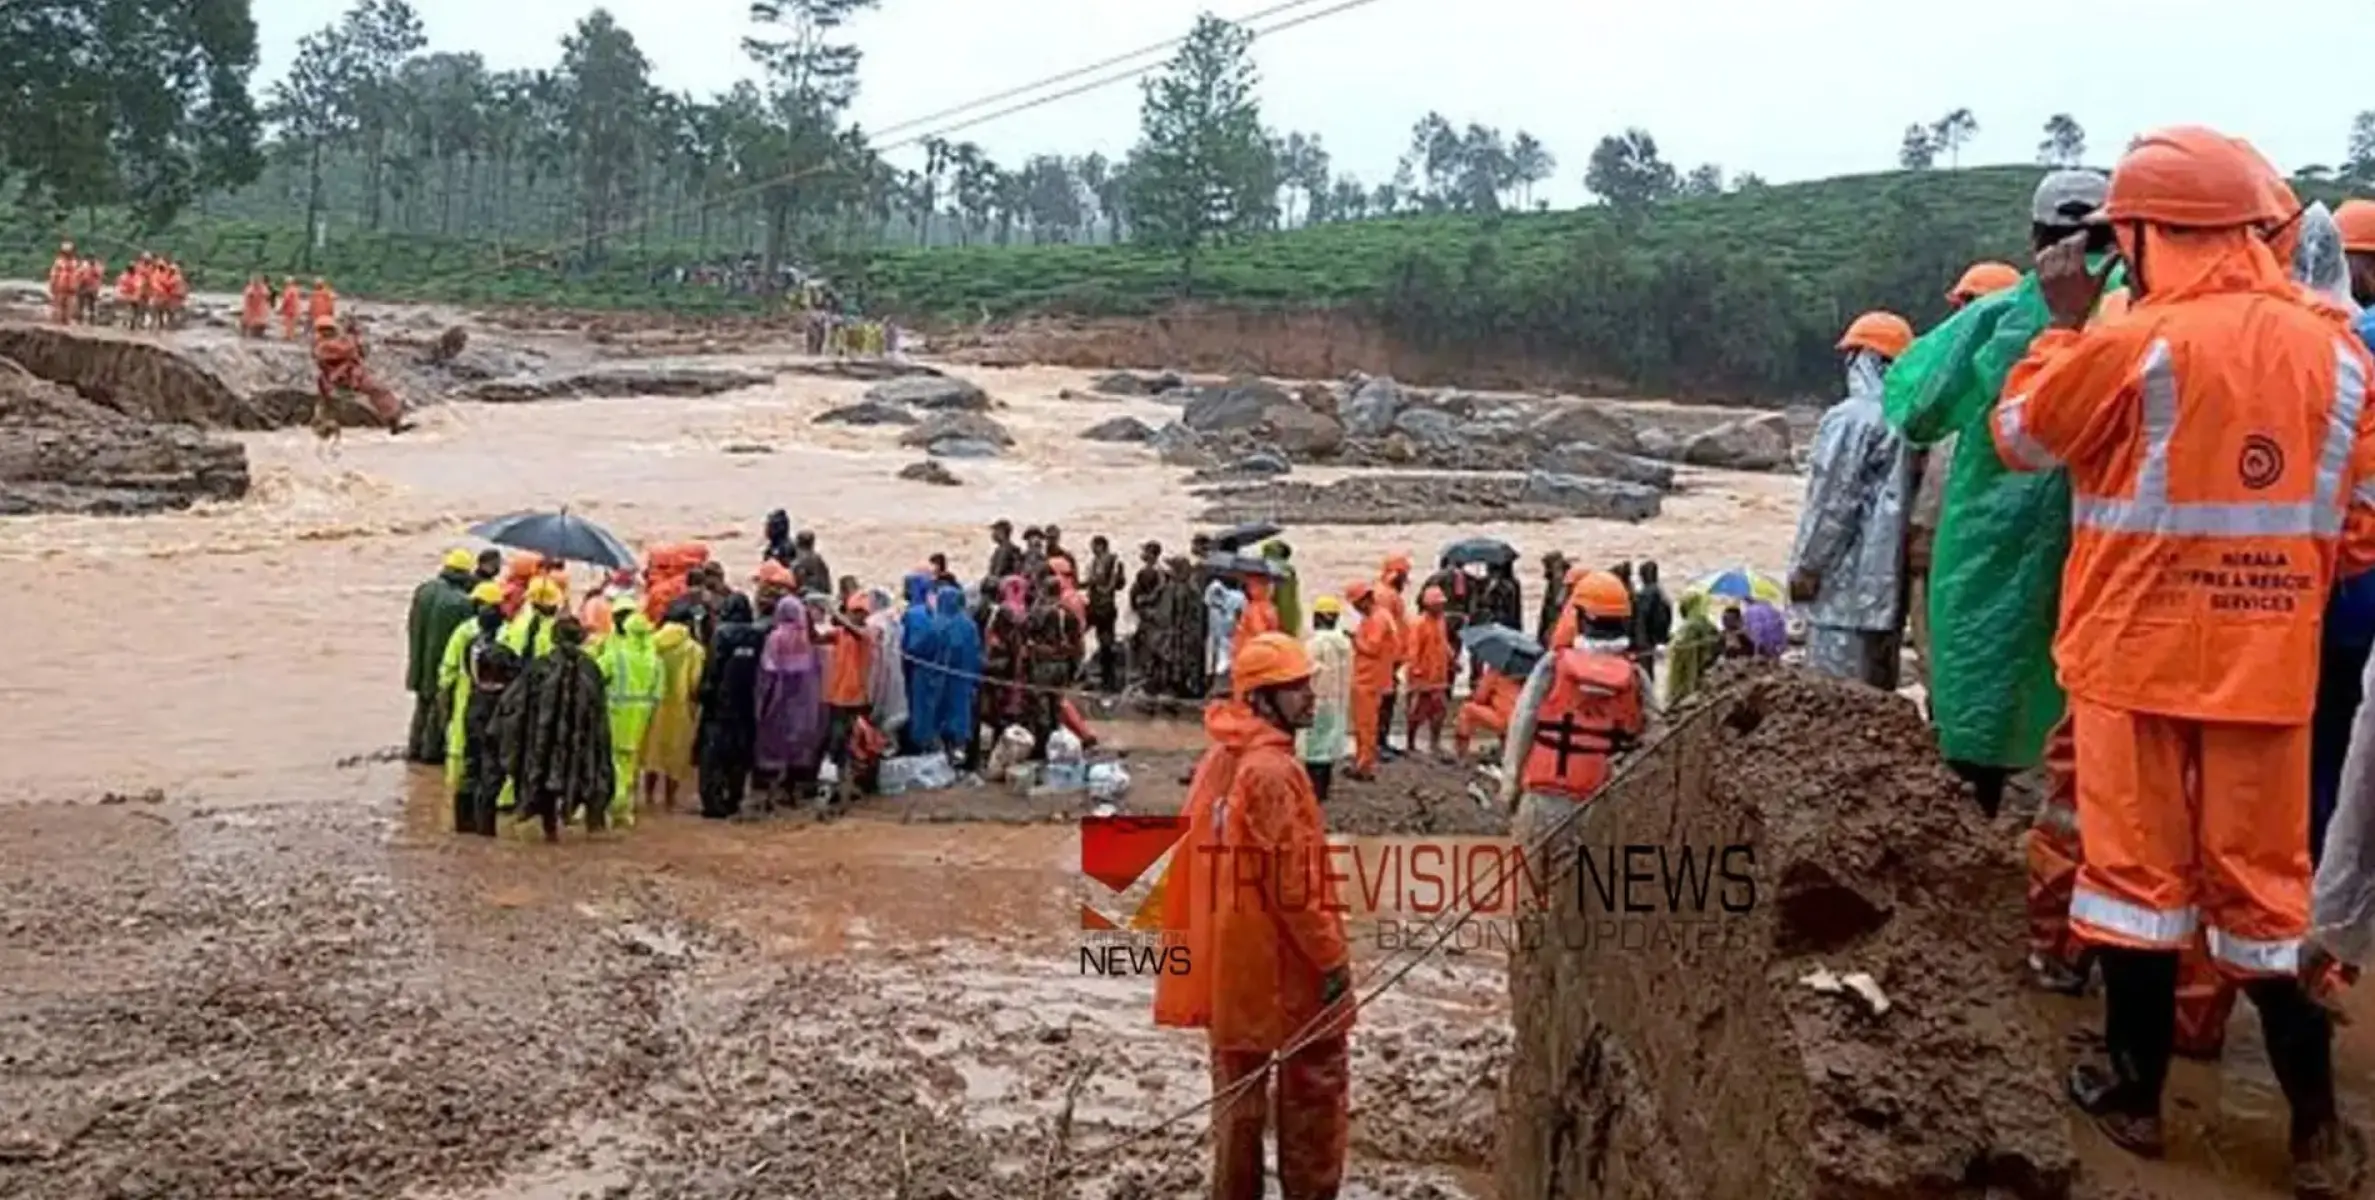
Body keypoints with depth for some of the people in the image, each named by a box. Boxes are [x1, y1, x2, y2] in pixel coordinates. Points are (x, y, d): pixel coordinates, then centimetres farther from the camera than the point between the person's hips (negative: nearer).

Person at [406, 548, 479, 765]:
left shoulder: (423, 590, -5)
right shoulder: (462, 602, -25)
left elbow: (411, 625, 5)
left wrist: (416, 655, 17)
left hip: (421, 661, 6)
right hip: (444, 663, -6)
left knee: (422, 704, 23)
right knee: (440, 707, 11)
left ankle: (414, 747, 32)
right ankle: (431, 751, 21)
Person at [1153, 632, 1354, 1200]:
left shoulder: (1219, 759, 7)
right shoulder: (1272, 769, -21)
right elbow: (1293, 877, -22)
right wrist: (1332, 957, -15)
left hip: (1227, 952, 9)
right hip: (1279, 957, -9)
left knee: (1240, 1081, 17)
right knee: (1314, 1082, 6)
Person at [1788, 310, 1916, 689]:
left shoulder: (1851, 418, -13)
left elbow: (1832, 503, -14)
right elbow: (1902, 501, 14)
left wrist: (1804, 568, -5)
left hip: (1848, 585, -8)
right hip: (1887, 583, 8)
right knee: (1877, 693, 14)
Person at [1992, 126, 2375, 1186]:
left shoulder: (2134, 346, -14)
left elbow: (2019, 436, 1)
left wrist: (2064, 323, 10)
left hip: (2139, 654, -4)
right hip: (2268, 667, 4)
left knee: (2139, 872, 9)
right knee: (2262, 889, 13)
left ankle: (2135, 1093, 21)